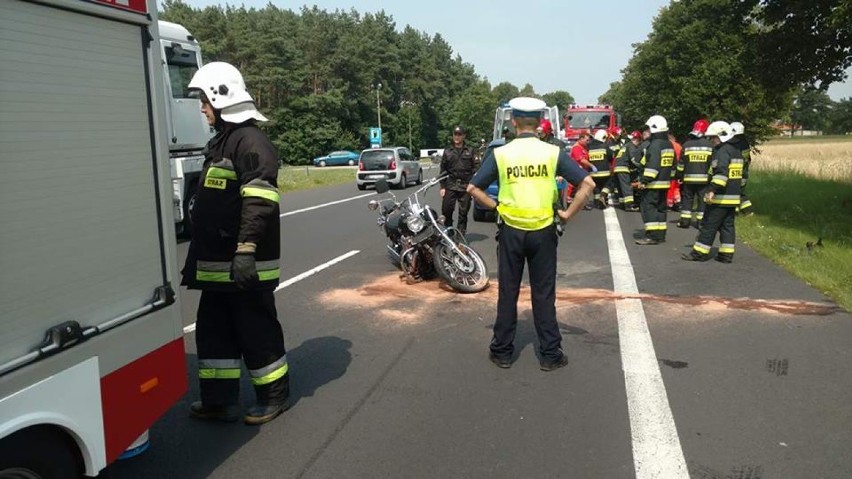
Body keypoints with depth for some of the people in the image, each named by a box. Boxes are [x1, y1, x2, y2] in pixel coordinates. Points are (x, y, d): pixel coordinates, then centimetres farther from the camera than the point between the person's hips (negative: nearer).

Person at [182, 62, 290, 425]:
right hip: (217, 264, 10)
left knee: (257, 331, 3)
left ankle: (274, 396, 20)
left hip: (245, 265, -10)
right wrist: (198, 257, 25)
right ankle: (219, 399, 26)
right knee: (212, 332, 15)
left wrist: (245, 250, -28)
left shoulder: (250, 141, -14)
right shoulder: (220, 142, 18)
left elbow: (259, 202, -24)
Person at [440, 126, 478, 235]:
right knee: (446, 210, -5)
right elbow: (443, 170, 11)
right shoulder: (447, 152, 12)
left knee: (463, 212, 3)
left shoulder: (470, 151, 8)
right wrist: (442, 186, 5)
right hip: (450, 186, 1)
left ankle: (461, 233, 11)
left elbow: (475, 168, 4)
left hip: (465, 186, -1)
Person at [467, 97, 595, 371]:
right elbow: (587, 184, -9)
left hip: (511, 231, 0)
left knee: (508, 293, 11)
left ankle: (502, 352, 19)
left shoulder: (500, 154, -4)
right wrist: (568, 213, -2)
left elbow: (473, 188, -3)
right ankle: (550, 355, 15)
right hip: (543, 231, 0)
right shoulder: (553, 153, -4)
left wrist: (495, 206, 5)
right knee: (543, 294, 8)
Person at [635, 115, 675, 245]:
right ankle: (660, 235, 16)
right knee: (660, 208, 13)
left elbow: (652, 165, -23)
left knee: (647, 206, -8)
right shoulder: (669, 144, 15)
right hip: (665, 182, 10)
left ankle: (652, 235, -12)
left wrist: (644, 180, -23)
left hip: (653, 183, -10)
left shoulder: (655, 144, -15)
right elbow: (672, 164, 21)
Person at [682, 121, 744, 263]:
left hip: (721, 197, -9)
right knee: (727, 225, 10)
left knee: (708, 225, -3)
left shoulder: (722, 151, -14)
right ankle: (726, 254, 11)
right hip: (733, 197, 9)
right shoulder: (736, 151, 17)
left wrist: (712, 190, -33)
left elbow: (721, 172, -28)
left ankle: (700, 253, 1)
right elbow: (740, 173, 25)